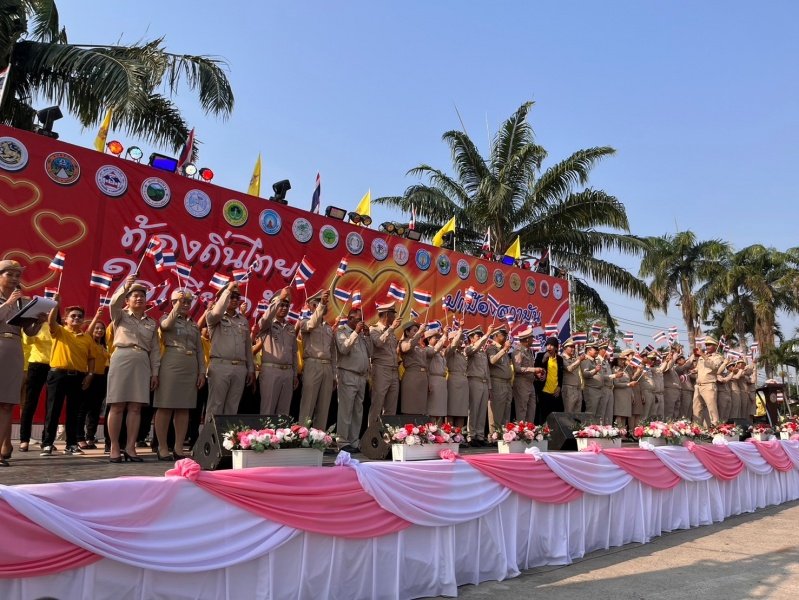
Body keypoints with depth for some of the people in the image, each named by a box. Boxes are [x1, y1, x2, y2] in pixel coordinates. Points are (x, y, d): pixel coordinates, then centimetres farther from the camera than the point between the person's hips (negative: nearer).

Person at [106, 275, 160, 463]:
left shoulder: (152, 323, 17)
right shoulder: (120, 315, 9)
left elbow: (155, 349, 14)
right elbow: (114, 302, -15)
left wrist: (155, 372, 7)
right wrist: (126, 286, -31)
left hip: (142, 363, 3)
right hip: (121, 359, -3)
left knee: (135, 407, 1)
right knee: (117, 406, -3)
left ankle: (130, 447, 5)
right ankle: (115, 448, 2)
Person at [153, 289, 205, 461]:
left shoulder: (194, 325, 20)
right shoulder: (167, 318, 8)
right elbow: (167, 324, -19)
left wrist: (202, 371, 8)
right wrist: (178, 306, -19)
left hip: (191, 367, 5)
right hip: (171, 364, -5)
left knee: (184, 408, 4)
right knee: (165, 406, -4)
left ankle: (178, 448, 8)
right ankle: (162, 448, 1)